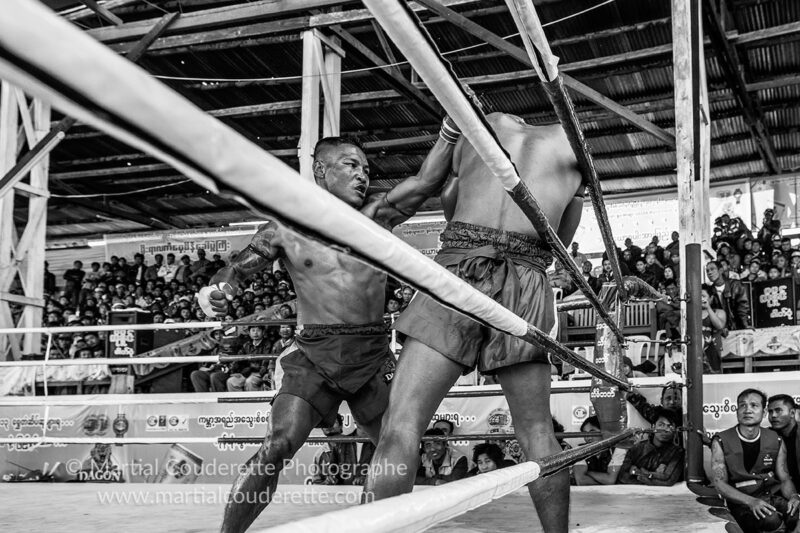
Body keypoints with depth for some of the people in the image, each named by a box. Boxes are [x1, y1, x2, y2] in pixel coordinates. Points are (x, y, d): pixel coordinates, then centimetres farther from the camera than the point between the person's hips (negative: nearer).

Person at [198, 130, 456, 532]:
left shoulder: (377, 216, 5)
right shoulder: (286, 228, 2)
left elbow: (427, 182, -6)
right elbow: (237, 268, 5)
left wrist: (451, 128, -19)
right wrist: (213, 291, -18)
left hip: (373, 355, 3)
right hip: (314, 355, -2)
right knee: (278, 447, -17)